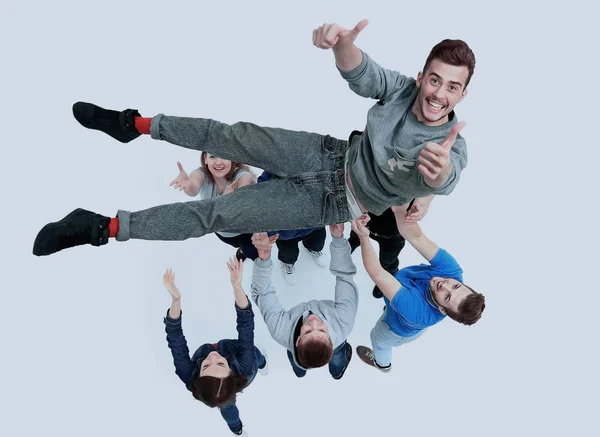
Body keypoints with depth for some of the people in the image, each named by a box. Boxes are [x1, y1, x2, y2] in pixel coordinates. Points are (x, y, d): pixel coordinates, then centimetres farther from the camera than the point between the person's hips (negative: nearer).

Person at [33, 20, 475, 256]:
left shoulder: (453, 147, -27)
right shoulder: (401, 89, -15)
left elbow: (441, 180, -51)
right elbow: (360, 71, -33)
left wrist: (439, 170, -77)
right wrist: (343, 42, -58)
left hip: (338, 201, -4)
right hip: (334, 155, 4)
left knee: (222, 213, -8)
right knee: (233, 137, 3)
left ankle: (107, 227, -1)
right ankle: (136, 124, 26)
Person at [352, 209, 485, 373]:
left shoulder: (416, 312, -52)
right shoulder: (451, 270, -41)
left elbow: (376, 273, -50)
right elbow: (416, 237, -45)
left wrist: (364, 237, -52)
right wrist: (399, 209, -62)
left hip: (401, 330, -4)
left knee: (378, 339, 30)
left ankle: (382, 363, 64)